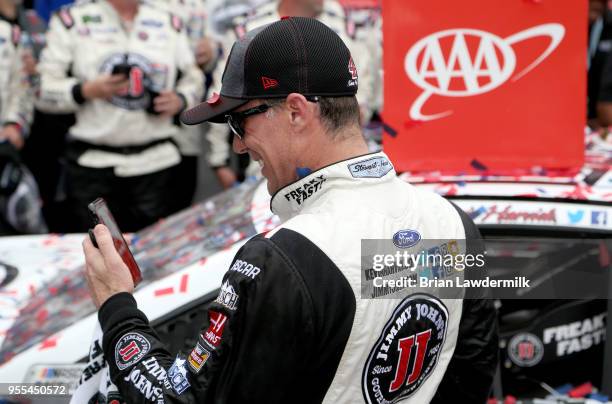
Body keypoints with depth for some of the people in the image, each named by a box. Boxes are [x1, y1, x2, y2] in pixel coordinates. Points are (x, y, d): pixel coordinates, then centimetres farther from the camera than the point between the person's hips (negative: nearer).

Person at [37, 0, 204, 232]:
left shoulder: (169, 23, 12)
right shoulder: (73, 20, 3)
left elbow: (193, 80, 19)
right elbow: (45, 90, 1)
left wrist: (180, 100, -2)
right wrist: (87, 90, -16)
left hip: (156, 160, 2)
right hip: (93, 162, -2)